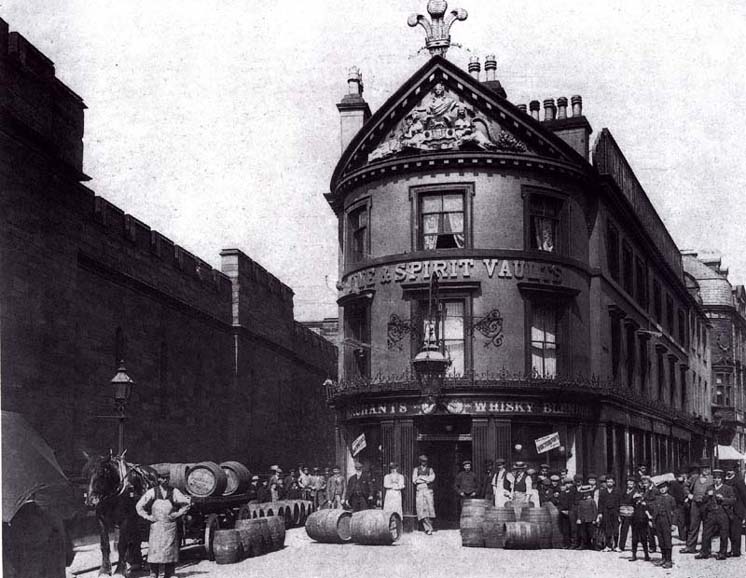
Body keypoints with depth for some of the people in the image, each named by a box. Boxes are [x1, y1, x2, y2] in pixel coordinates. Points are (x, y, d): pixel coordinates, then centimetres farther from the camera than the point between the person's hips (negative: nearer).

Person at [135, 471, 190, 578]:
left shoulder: (174, 492, 5)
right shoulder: (152, 492, 3)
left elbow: (186, 503, 12)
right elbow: (139, 506, 8)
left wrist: (178, 514, 2)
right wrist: (148, 517, 1)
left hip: (170, 526, 1)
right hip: (156, 526, -1)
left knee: (170, 551, 0)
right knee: (154, 550, -7)